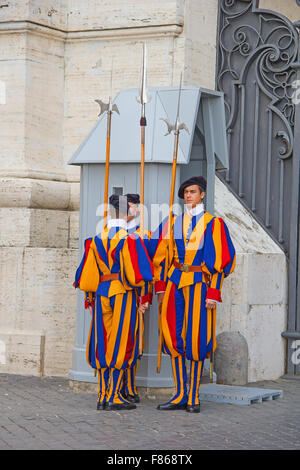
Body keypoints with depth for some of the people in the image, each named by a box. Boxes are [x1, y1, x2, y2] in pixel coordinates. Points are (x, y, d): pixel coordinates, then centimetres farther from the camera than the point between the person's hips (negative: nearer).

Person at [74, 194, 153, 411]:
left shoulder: (96, 241, 7)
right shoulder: (131, 239, -7)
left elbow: (88, 274, 8)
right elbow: (138, 271, -10)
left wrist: (90, 297, 17)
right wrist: (143, 298, -1)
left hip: (101, 294, 4)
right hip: (124, 295, -4)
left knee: (103, 345, 8)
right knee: (120, 344, 0)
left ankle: (103, 396, 9)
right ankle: (114, 396, -2)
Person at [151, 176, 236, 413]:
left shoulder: (213, 224, 1)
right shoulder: (174, 223, 12)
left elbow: (220, 260, -3)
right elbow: (161, 256, 13)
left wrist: (213, 293, -9)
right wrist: (161, 287, 6)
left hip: (199, 284, -4)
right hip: (174, 283, 4)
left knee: (196, 339, -4)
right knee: (174, 337, 1)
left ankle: (194, 397, 4)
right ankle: (180, 396, 8)